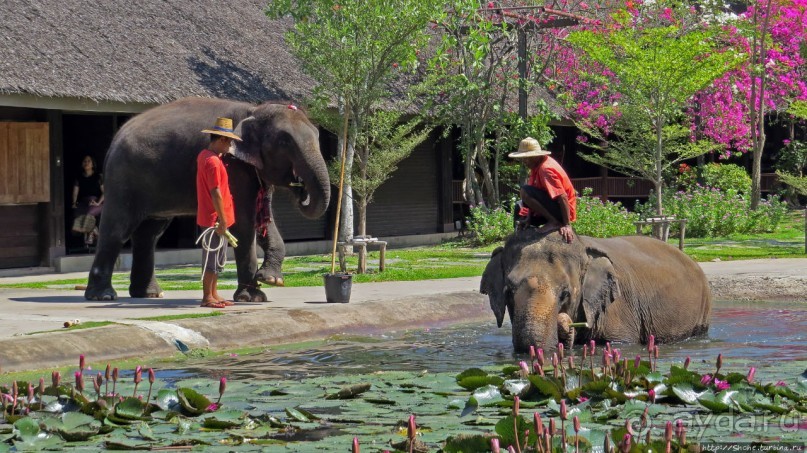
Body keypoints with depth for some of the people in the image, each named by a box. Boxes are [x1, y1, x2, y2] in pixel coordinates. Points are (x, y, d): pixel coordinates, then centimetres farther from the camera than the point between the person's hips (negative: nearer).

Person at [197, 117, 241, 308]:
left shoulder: (204, 155, 12)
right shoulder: (213, 162, -20)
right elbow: (215, 193, -23)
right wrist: (222, 220, -21)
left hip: (213, 218, 10)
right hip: (215, 219, -10)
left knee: (217, 258, 16)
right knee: (212, 258, -4)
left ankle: (213, 294, 23)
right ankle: (207, 298, 0)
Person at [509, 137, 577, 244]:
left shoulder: (545, 169, -22)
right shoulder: (537, 167, 7)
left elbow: (562, 197, -27)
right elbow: (534, 196, 10)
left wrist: (567, 225, -28)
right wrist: (528, 219, 4)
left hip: (561, 211, -10)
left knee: (525, 192, -28)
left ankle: (555, 223, -18)